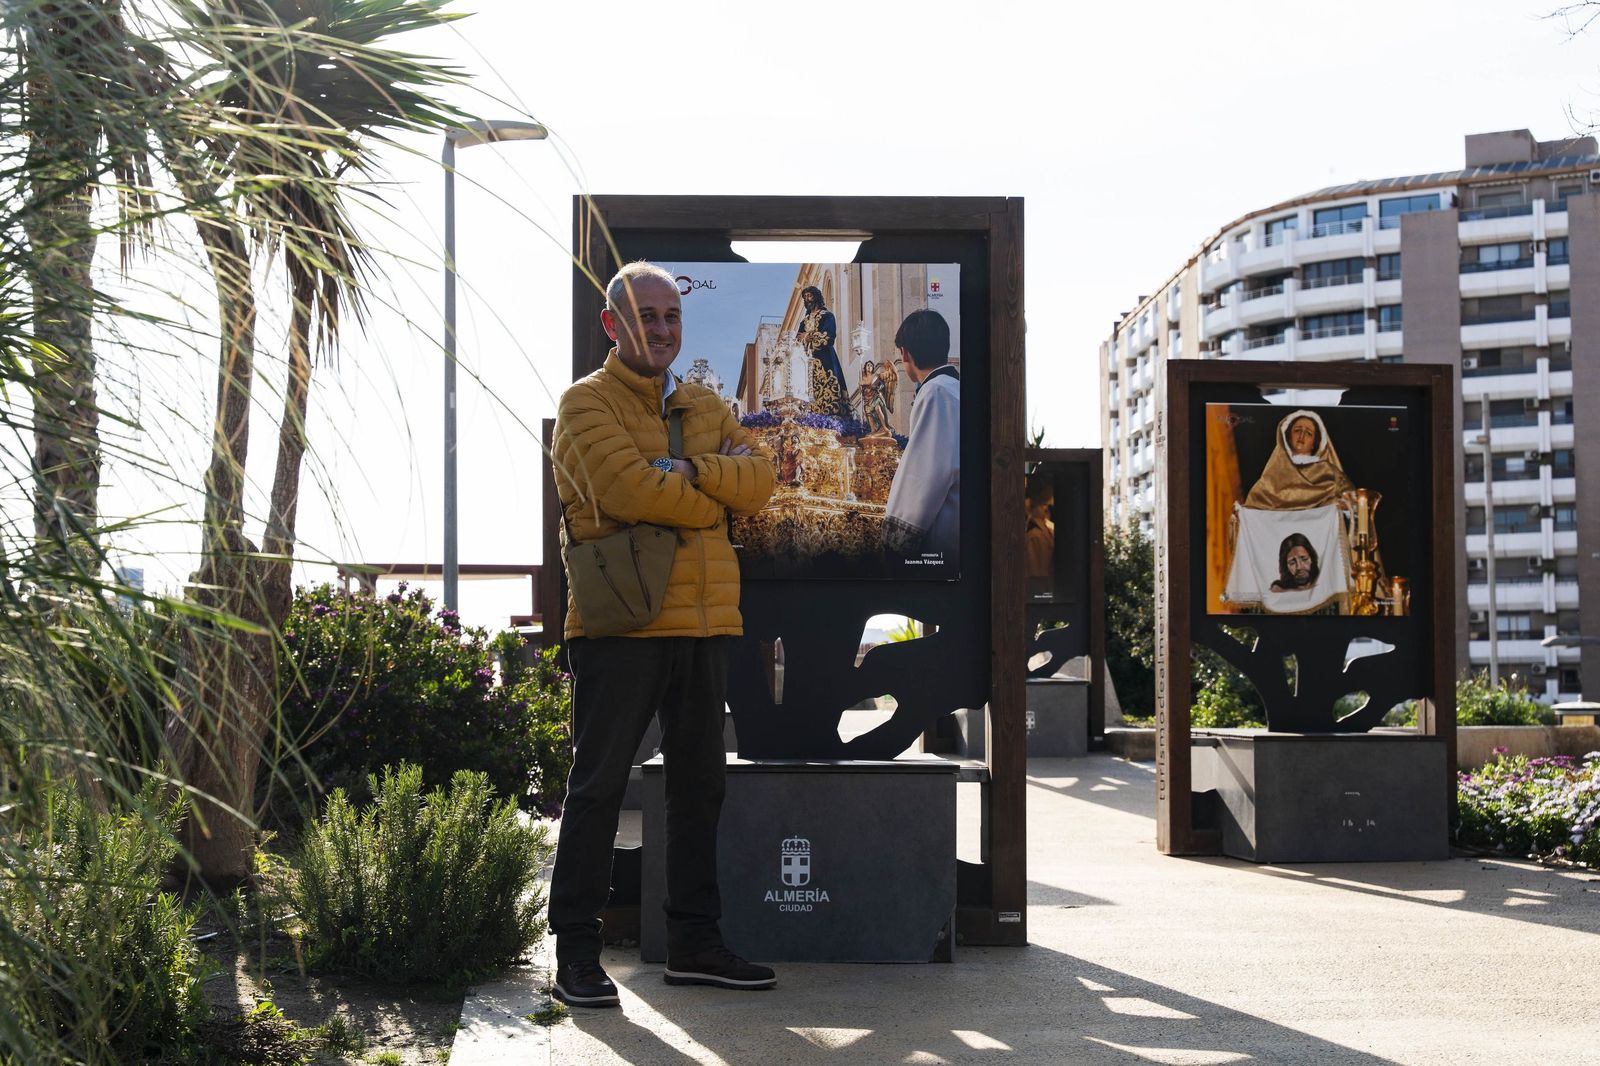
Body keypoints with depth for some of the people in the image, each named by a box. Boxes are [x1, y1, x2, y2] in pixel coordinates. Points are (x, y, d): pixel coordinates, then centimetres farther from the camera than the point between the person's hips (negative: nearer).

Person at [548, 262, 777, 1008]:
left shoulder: (705, 407, 18)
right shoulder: (587, 404, -3)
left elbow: (759, 477, 2)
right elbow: (629, 489, -19)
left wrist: (689, 470, -13)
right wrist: (715, 495, -6)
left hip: (703, 623, 7)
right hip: (619, 624, -7)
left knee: (700, 783, 12)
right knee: (598, 784, -1)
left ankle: (694, 941, 22)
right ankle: (575, 952, 5)